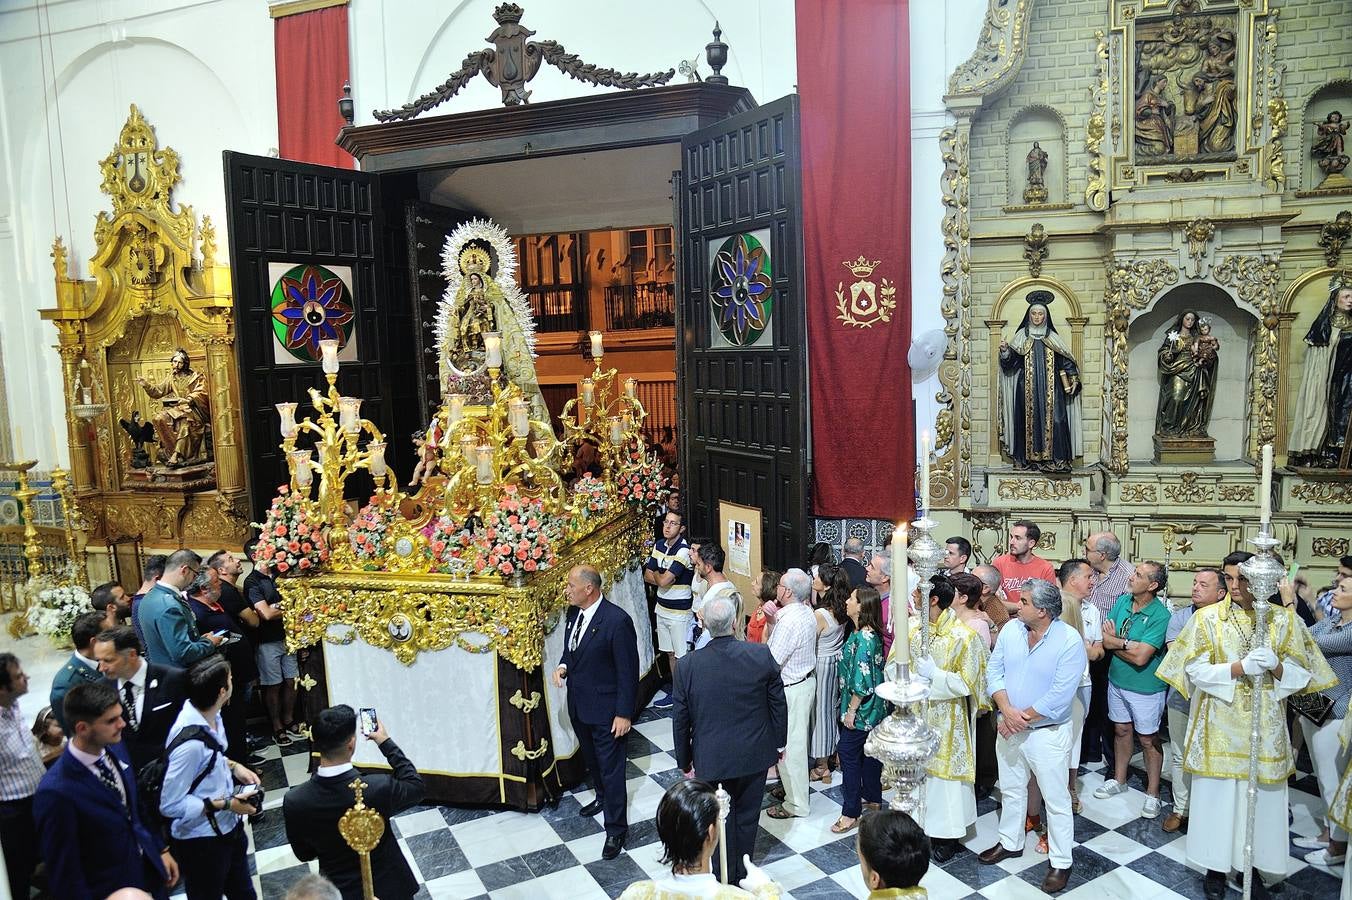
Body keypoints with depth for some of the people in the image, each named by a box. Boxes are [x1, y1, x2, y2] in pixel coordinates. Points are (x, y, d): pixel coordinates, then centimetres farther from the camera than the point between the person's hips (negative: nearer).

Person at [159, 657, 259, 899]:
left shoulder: (210, 714, -9)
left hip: (228, 826, 7)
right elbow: (170, 805, -25)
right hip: (201, 840, -7)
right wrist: (225, 804, -21)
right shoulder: (190, 743, -33)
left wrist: (232, 765, -2)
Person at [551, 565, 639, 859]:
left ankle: (616, 829, 17)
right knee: (591, 759, 27)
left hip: (605, 707, -8)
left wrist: (624, 713, -17)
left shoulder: (617, 620, -25)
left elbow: (628, 670, -20)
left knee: (611, 768, 3)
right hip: (578, 703, 8)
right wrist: (563, 666, -6)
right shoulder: (573, 612, -2)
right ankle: (602, 798, 51)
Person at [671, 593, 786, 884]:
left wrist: (684, 758, 9)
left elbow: (680, 719, -6)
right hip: (755, 754, 1)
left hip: (712, 760, -1)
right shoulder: (762, 655, -16)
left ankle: (726, 880, 33)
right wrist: (779, 742, 11)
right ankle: (742, 875, 38)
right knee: (747, 817, 20)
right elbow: (779, 704, -4)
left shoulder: (688, 666, -17)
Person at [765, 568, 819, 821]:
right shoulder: (807, 613, 1)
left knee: (788, 745, 5)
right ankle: (791, 786, 39)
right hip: (806, 680, 10)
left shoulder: (789, 621, -29)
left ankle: (795, 803, 18)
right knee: (797, 740, 23)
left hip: (791, 689, -10)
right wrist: (774, 619, -2)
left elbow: (772, 662, -26)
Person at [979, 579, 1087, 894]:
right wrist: (1007, 710, -17)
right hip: (1009, 727, 5)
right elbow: (994, 671, -2)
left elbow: (1059, 695, -22)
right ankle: (1010, 842, 40)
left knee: (1055, 799, 8)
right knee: (1011, 789, 21)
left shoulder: (1070, 640, -19)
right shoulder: (1011, 629, -4)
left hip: (1047, 732, -5)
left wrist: (1022, 718, -18)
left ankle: (1060, 862, 24)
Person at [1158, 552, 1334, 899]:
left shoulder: (1284, 618, 0)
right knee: (1218, 793, 5)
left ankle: (1253, 864, 26)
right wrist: (1239, 667, -21)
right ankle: (1217, 866, 19)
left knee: (1261, 795, 8)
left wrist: (1276, 666, -19)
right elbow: (1195, 670, -7)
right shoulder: (1207, 617, -4)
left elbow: (1301, 672, 2)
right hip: (1221, 723, -1)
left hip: (1265, 726, 1)